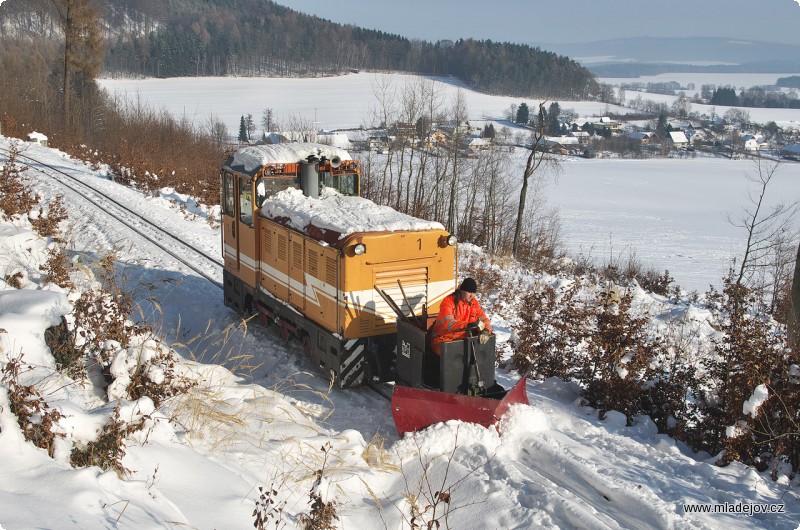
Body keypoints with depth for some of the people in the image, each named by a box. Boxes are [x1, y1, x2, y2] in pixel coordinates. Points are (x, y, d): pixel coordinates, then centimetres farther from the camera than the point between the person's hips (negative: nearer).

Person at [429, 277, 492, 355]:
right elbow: (448, 323, -26)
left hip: (462, 337, 6)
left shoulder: (474, 302, 4)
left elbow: (484, 319, 3)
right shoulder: (448, 301, -13)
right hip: (444, 338, -6)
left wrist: (486, 331, -22)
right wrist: (469, 325, -39)